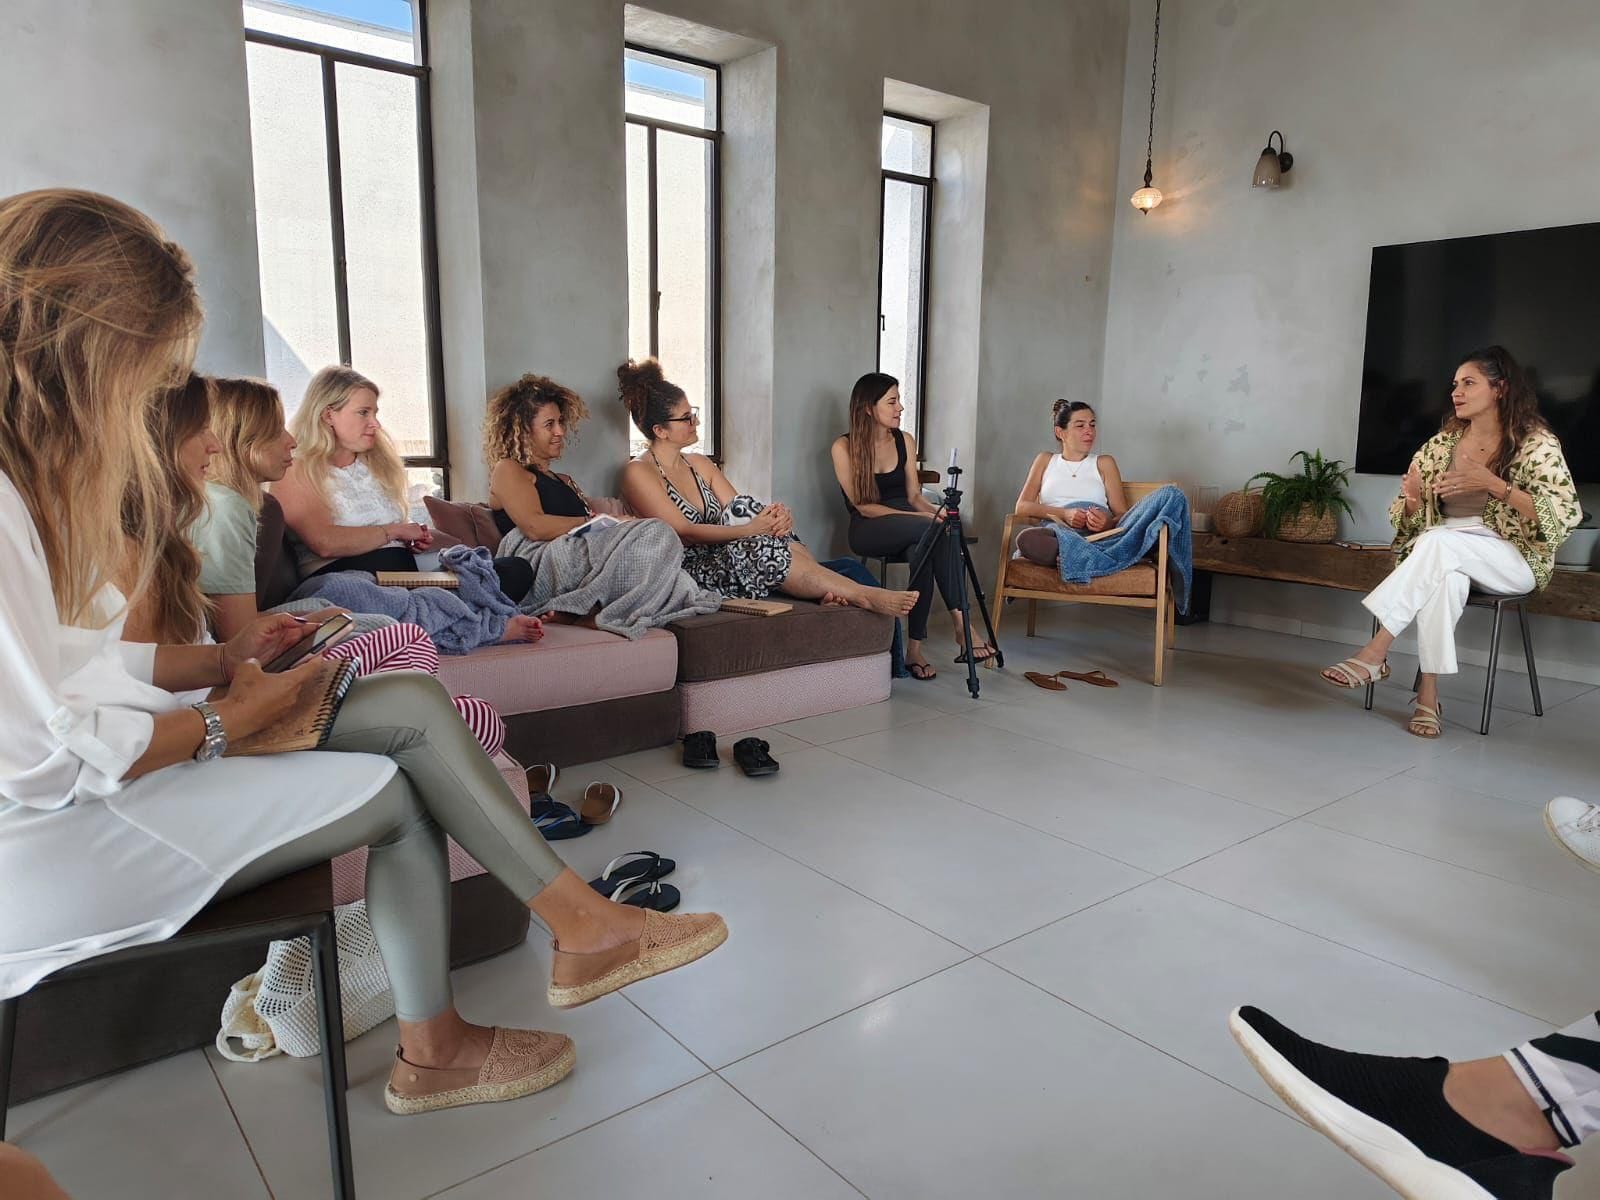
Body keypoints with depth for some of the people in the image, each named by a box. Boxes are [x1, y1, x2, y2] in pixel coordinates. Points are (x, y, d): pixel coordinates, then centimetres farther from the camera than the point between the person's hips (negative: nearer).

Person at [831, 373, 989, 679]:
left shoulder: (905, 440, 11)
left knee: (924, 550, -35)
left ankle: (914, 648, -36)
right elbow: (864, 506, -11)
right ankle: (960, 626, -35)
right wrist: (923, 518, -20)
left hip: (908, 530, 4)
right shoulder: (844, 447, -4)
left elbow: (913, 495, 12)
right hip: (869, 531, -4)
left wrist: (936, 512, -13)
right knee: (934, 531, -33)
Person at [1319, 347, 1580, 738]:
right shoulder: (1442, 443, 11)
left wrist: (1493, 484, -19)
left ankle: (1376, 651, -40)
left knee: (1439, 542, -36)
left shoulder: (1536, 442, -1)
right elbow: (1413, 519, 14)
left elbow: (1567, 514, -10)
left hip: (1513, 560, -3)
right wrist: (1412, 497, -11)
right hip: (1447, 556, 3)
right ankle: (1428, 694, -37)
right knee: (1444, 577, -37)